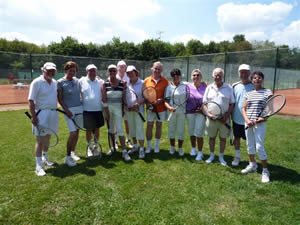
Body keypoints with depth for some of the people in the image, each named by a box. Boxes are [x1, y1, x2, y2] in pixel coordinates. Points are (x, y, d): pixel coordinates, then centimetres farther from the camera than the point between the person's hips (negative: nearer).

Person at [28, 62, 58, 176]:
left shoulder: (55, 82, 10)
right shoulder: (37, 82, -9)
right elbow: (31, 101, -12)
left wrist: (55, 110, 13)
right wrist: (33, 116, -18)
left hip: (53, 113, 6)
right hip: (42, 113, -6)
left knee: (48, 137, 17)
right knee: (40, 139, -6)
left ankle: (45, 158, 35)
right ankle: (38, 166, 1)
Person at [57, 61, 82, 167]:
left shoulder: (77, 80, 8)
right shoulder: (60, 82, -5)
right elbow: (59, 99, -6)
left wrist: (82, 105, 7)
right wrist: (66, 110, -14)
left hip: (79, 108, 5)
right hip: (69, 110, -5)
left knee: (77, 132, 10)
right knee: (73, 133, -11)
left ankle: (72, 152, 27)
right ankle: (68, 157, 2)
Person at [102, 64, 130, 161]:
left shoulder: (122, 83, -2)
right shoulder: (105, 84, -3)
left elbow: (123, 98, 3)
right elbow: (104, 99, -6)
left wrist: (123, 110, 2)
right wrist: (107, 112, -9)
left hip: (118, 108, -1)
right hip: (108, 108, 1)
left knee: (119, 129, -6)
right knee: (110, 129, 12)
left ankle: (124, 151, -4)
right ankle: (112, 148, 28)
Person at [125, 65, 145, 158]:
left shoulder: (142, 83, -6)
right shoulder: (126, 83, 5)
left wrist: (137, 104, -18)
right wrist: (125, 106, -2)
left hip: (138, 109, -4)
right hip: (129, 110, 4)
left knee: (139, 129, -6)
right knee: (131, 128, 12)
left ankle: (141, 149, 1)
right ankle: (135, 145, 28)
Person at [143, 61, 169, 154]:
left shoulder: (165, 81, -4)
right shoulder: (146, 80, -1)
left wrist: (161, 100, -18)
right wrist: (147, 102, -11)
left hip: (161, 107, 0)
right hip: (150, 107, 0)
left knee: (159, 126, 11)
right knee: (149, 126, 4)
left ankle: (156, 145, 25)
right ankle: (148, 146, 18)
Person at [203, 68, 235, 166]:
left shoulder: (228, 88, 0)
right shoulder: (209, 88, 5)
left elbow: (232, 103, 0)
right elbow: (204, 103, 6)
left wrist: (226, 115, -11)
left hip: (224, 118, -1)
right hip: (211, 118, 1)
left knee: (223, 138, 8)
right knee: (211, 137, 11)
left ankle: (221, 156, 25)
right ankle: (212, 155, 28)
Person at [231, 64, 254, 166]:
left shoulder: (254, 86, -6)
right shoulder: (234, 86, 3)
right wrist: (230, 114, 6)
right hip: (237, 118, 3)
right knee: (236, 137, 14)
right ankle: (237, 156, 31)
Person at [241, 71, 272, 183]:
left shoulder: (267, 92, -1)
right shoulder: (249, 94, 11)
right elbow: (244, 109, 8)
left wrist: (263, 118, -19)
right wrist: (247, 120, -9)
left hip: (260, 123, -5)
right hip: (248, 123, 5)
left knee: (259, 147, -6)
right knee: (250, 145, 15)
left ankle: (265, 171, 9)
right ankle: (252, 164, 34)